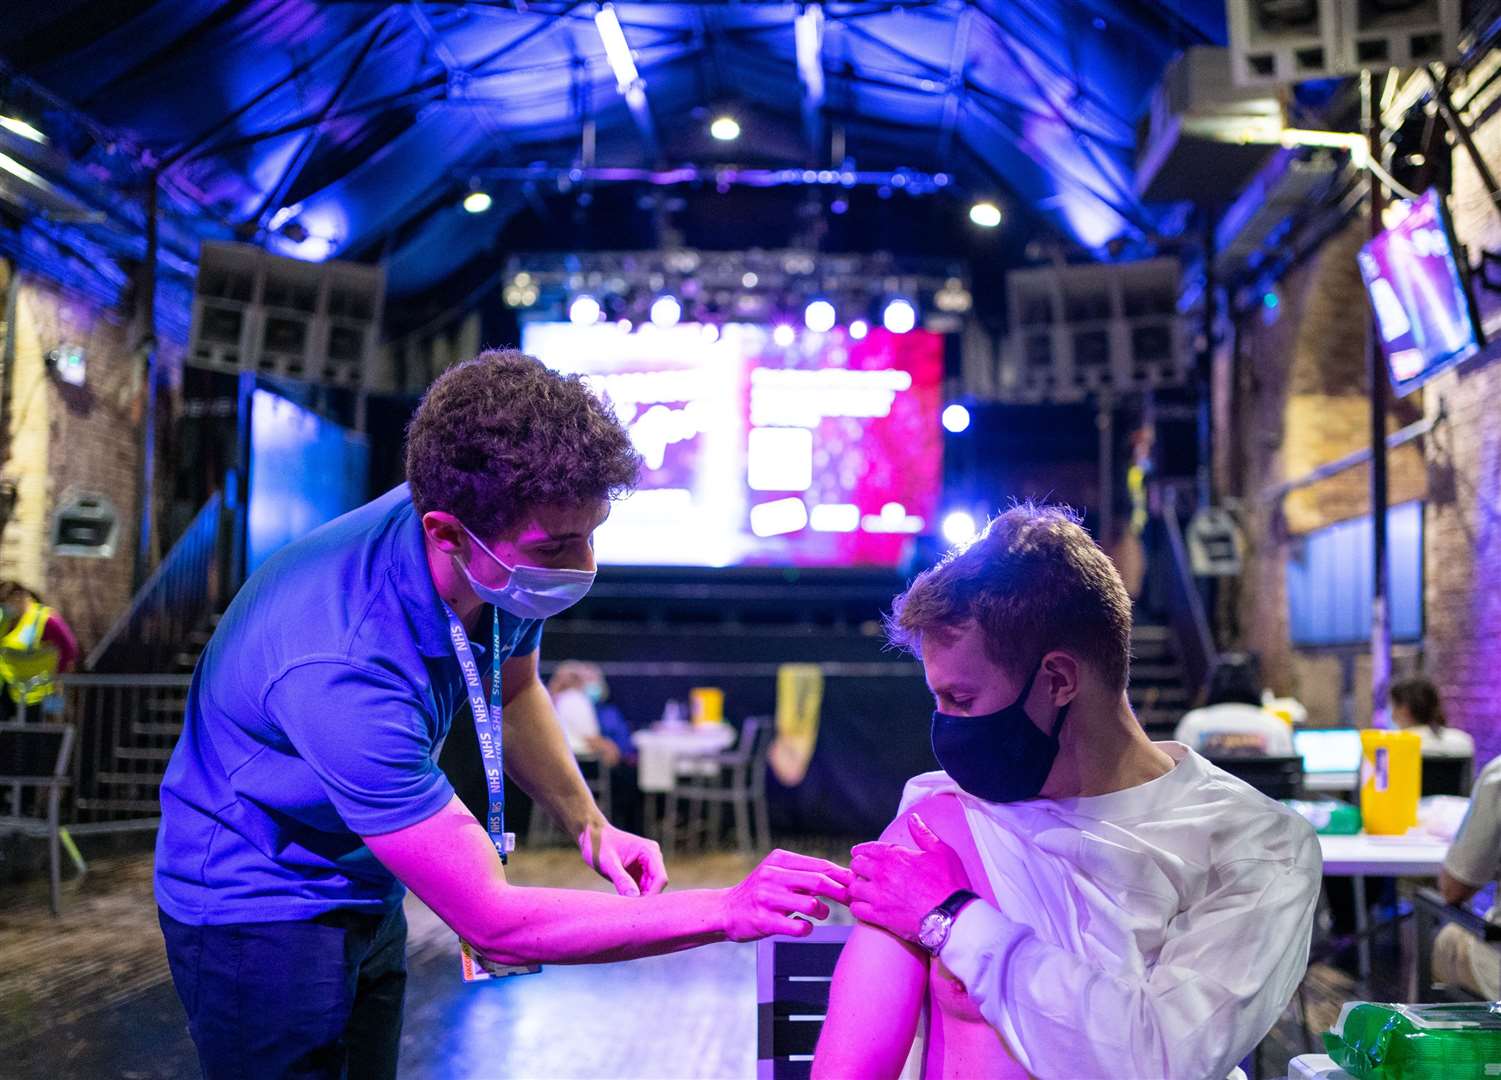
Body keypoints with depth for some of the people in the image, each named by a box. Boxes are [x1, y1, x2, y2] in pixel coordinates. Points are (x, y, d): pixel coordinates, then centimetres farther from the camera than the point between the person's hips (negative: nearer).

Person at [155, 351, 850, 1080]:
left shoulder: (506, 557, -16)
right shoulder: (343, 670, -39)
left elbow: (510, 690, 9)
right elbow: (493, 923, -34)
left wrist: (587, 823, -6)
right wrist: (729, 912, -34)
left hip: (364, 891, 7)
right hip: (258, 913, -7)